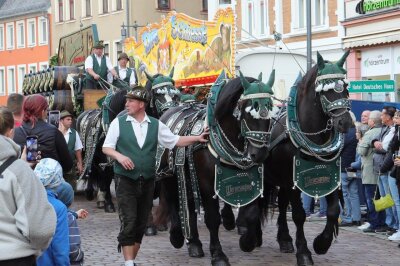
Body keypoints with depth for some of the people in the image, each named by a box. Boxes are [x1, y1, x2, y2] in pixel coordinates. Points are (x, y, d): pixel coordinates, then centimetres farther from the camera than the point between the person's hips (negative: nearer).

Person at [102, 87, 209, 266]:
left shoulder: (156, 125, 5)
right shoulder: (118, 123, -1)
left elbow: (175, 141, 9)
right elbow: (106, 148, 1)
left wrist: (197, 138, -1)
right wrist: (119, 156, -18)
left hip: (147, 181, 3)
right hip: (125, 180, -3)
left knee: (141, 224, 9)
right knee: (129, 223, -9)